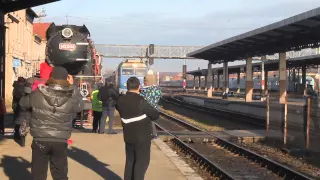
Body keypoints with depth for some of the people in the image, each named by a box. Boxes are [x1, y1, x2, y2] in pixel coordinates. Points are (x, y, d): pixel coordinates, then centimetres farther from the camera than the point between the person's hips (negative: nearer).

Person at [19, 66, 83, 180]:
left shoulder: (37, 94, -8)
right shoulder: (71, 98, -8)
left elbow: (23, 103, 9)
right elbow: (80, 106, 13)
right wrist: (72, 86, 18)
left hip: (40, 140, 0)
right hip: (60, 142, 1)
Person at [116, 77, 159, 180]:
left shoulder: (120, 101, -1)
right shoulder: (140, 101, -21)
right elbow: (155, 115, -13)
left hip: (128, 137, 6)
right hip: (142, 137, -6)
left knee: (130, 161, 17)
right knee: (142, 162, 3)